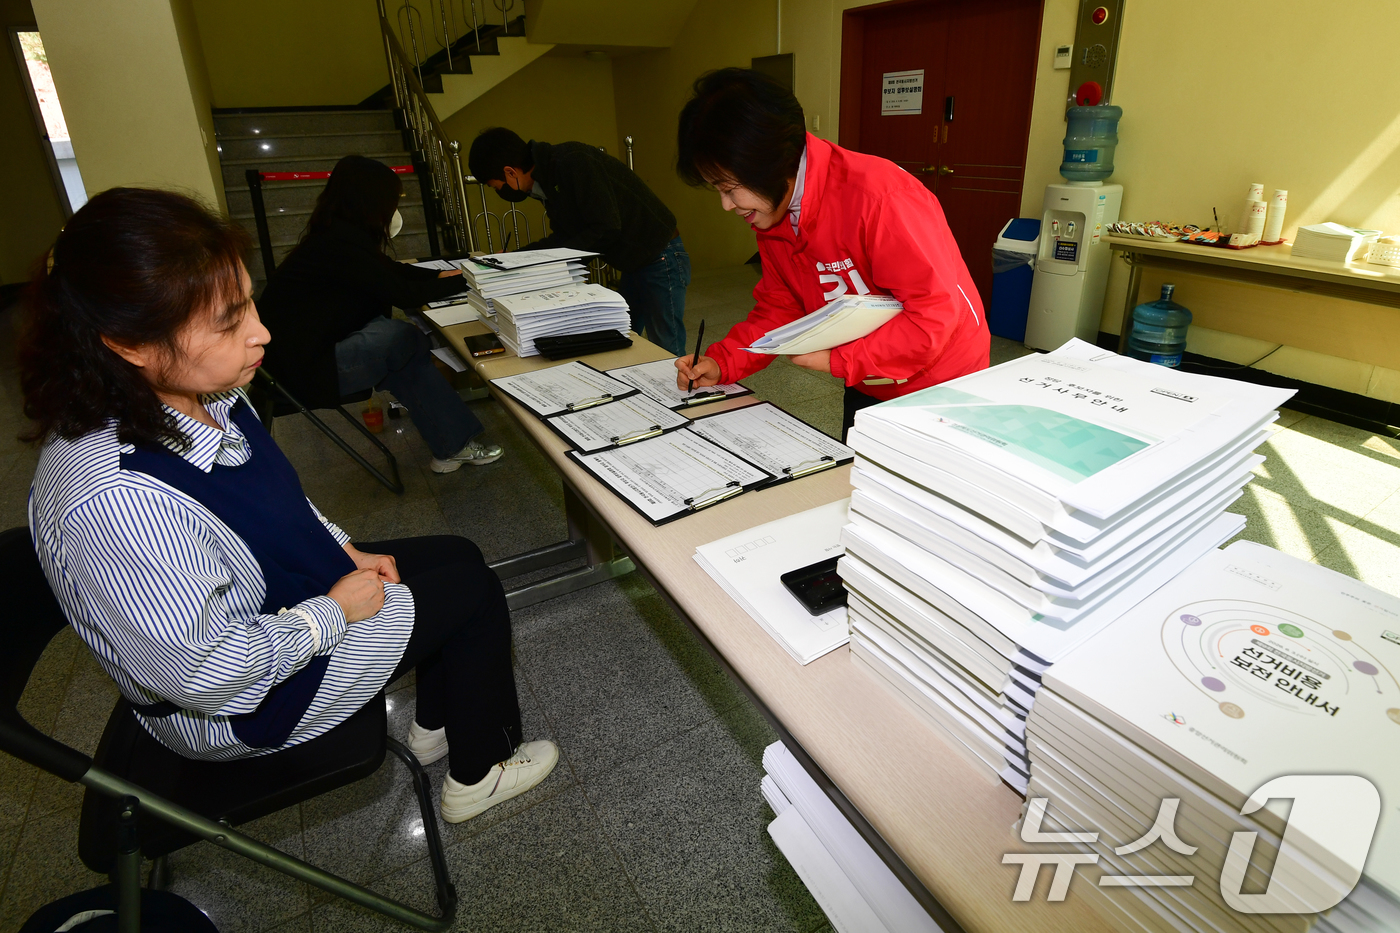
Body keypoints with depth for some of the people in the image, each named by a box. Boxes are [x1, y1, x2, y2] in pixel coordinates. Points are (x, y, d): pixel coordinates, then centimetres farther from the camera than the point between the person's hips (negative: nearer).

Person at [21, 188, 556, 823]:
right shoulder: (116, 501, -39)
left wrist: (342, 549, 0)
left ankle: (435, 728, 33)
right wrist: (334, 611, -20)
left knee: (457, 556, 13)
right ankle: (478, 776, 22)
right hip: (241, 705, -8)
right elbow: (206, 674, -31)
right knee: (473, 592, -2)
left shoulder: (199, 393, -11)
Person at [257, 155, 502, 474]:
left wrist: (441, 275, 7)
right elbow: (405, 295, -20)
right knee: (406, 339, -12)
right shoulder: (340, 244, -21)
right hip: (302, 372, -9)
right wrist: (463, 280, -9)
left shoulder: (336, 234, 8)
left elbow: (392, 271, 19)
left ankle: (450, 447, 0)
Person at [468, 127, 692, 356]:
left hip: (660, 258, -10)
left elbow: (606, 229, -25)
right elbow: (564, 237, 14)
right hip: (634, 263, 10)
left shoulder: (572, 163, -22)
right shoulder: (549, 179, 7)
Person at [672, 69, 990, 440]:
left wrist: (837, 360, -30)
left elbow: (937, 312, -30)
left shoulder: (878, 197, -30)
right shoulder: (772, 216, -5)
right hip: (867, 387, 7)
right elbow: (780, 309, 2)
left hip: (938, 385, -7)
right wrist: (721, 363, -13)